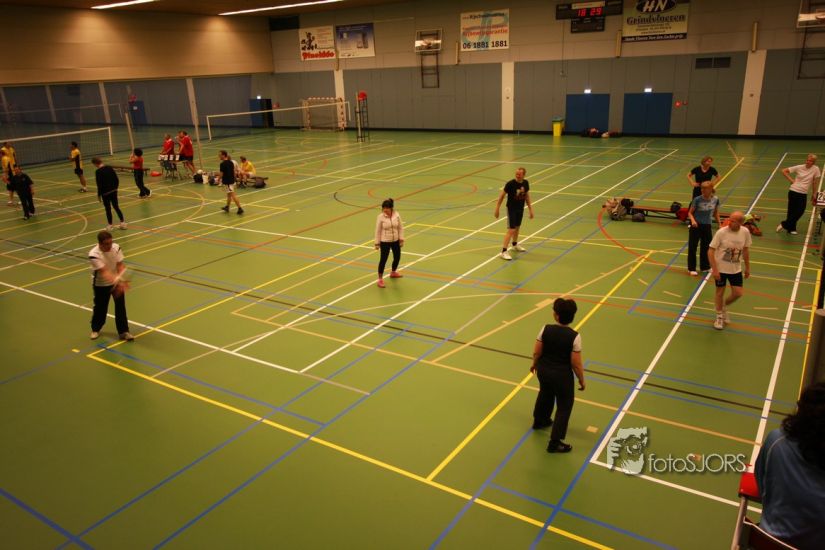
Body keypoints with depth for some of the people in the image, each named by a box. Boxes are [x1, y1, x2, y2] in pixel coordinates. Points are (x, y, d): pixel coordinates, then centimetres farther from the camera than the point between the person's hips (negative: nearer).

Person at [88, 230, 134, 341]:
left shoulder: (116, 248, -18)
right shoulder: (94, 254, -28)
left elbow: (120, 266, -15)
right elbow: (104, 272, -34)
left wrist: (121, 281, -31)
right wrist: (117, 282, -48)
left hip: (117, 282, 2)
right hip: (101, 285, -2)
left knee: (121, 307, -1)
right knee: (100, 307, 11)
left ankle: (124, 331, 11)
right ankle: (95, 329, 37)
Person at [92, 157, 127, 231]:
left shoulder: (98, 172, -15)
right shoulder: (110, 168, 1)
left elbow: (99, 185, -16)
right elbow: (117, 180, 4)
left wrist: (99, 195, -6)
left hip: (105, 193, -5)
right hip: (113, 191, 5)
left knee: (108, 209, 6)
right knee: (116, 207, 14)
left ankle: (110, 225, 14)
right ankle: (122, 222, 15)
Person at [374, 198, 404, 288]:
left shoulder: (396, 215, -8)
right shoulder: (380, 217, -15)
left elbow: (400, 227, 2)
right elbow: (378, 231, -9)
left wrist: (401, 239, 0)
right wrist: (377, 243, -7)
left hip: (395, 241, 4)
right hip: (385, 242, -4)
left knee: (397, 257, 18)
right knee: (383, 260, -2)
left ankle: (393, 272, 45)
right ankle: (380, 279, 9)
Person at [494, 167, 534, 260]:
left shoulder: (526, 183, -4)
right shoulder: (510, 184, -20)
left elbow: (527, 196, 9)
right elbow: (502, 196, -11)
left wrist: (530, 209, 11)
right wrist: (497, 209, -8)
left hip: (520, 209, 6)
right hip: (511, 209, -6)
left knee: (517, 227, 22)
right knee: (511, 230, -12)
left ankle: (515, 244, 45)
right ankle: (504, 251, -10)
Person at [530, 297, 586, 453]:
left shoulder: (546, 329, -16)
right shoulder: (574, 336, -23)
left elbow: (536, 352, -6)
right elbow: (576, 364, -18)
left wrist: (534, 364, 16)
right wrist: (582, 381, -1)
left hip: (544, 370, 4)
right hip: (562, 375, -4)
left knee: (545, 395, 32)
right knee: (564, 406, 14)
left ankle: (539, 421, 56)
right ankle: (554, 443, 17)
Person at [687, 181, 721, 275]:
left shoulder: (715, 199, -4)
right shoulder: (697, 200, -15)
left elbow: (716, 213, 10)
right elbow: (690, 212, -8)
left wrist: (720, 224, 8)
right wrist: (693, 220, -26)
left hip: (707, 226, 4)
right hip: (696, 225, -4)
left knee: (706, 247, 14)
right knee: (692, 247, 1)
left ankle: (705, 267, 30)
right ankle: (691, 268, 12)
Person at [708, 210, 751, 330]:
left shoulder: (745, 232, -8)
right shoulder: (721, 232, -20)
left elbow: (746, 249, 7)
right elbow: (710, 251, -16)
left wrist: (747, 267, 12)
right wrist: (714, 269, -20)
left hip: (736, 269, 3)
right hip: (720, 269, -3)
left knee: (738, 293, 3)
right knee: (720, 292, 8)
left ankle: (724, 306, 34)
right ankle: (719, 316, 29)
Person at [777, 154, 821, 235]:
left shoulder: (815, 169, -3)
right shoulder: (799, 167, -3)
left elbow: (816, 182, 5)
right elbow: (784, 171, 3)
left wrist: (814, 194, 7)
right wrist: (791, 180, -3)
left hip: (803, 194, 2)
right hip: (793, 191, -1)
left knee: (800, 212, -1)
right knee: (791, 211, 1)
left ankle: (784, 224, 13)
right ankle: (791, 228, 16)